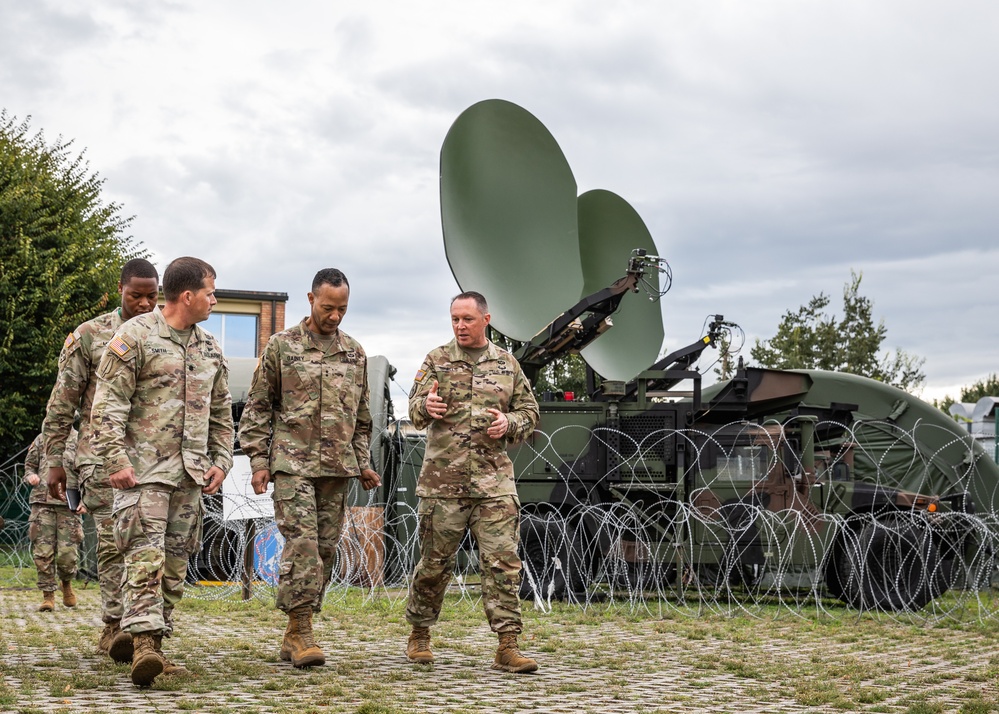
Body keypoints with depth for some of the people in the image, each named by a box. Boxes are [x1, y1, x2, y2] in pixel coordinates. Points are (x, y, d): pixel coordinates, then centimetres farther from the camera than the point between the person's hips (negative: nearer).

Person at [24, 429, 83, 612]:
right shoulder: (41, 440, 14)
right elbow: (29, 465, 22)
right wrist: (30, 476, -2)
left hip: (69, 506, -2)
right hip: (42, 503, 2)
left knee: (67, 553, -5)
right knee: (42, 552, -3)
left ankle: (67, 583, 24)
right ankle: (48, 595, 7)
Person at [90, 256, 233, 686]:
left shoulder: (209, 349, 17)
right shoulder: (135, 337, -4)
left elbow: (221, 412, 22)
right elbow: (107, 405, -9)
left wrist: (221, 461, 11)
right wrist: (116, 460, -16)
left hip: (191, 474, 7)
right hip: (144, 470, -6)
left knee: (175, 564, 7)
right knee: (145, 557, -15)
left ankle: (156, 646, 13)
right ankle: (143, 643, -21)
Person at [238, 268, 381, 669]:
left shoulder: (354, 353, 14)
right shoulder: (281, 346, 2)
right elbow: (257, 408, 3)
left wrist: (363, 463, 14)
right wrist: (258, 460, -4)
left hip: (338, 469, 4)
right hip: (292, 464, -4)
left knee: (326, 549, 4)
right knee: (301, 542, -14)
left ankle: (294, 635, 13)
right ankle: (302, 634, -9)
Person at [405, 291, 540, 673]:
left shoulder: (507, 365, 11)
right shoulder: (437, 360, 6)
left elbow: (529, 411, 16)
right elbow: (415, 408, -2)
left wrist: (510, 423, -5)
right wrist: (426, 407, -26)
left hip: (494, 481, 1)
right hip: (443, 480, -1)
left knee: (502, 562, -5)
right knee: (435, 561, 7)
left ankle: (507, 646, -2)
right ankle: (419, 635, 25)